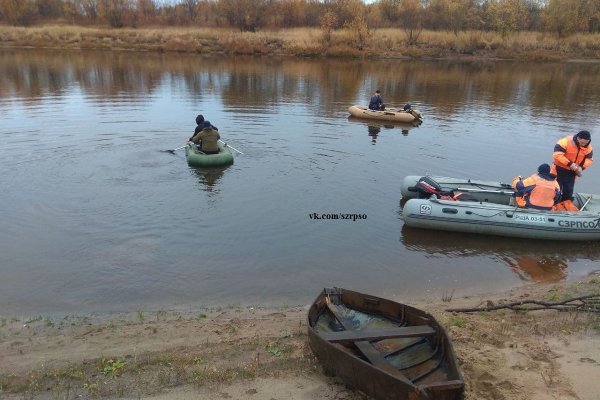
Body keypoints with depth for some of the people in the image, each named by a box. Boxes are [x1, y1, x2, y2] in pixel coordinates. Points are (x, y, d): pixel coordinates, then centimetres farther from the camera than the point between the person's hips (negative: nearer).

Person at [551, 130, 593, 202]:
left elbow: (589, 159, 5)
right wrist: (569, 164, -31)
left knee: (568, 192, 12)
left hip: (572, 172, 5)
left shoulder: (588, 147, -5)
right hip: (559, 170, -5)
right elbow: (557, 155, -29)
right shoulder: (565, 142, -24)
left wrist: (582, 167, -14)